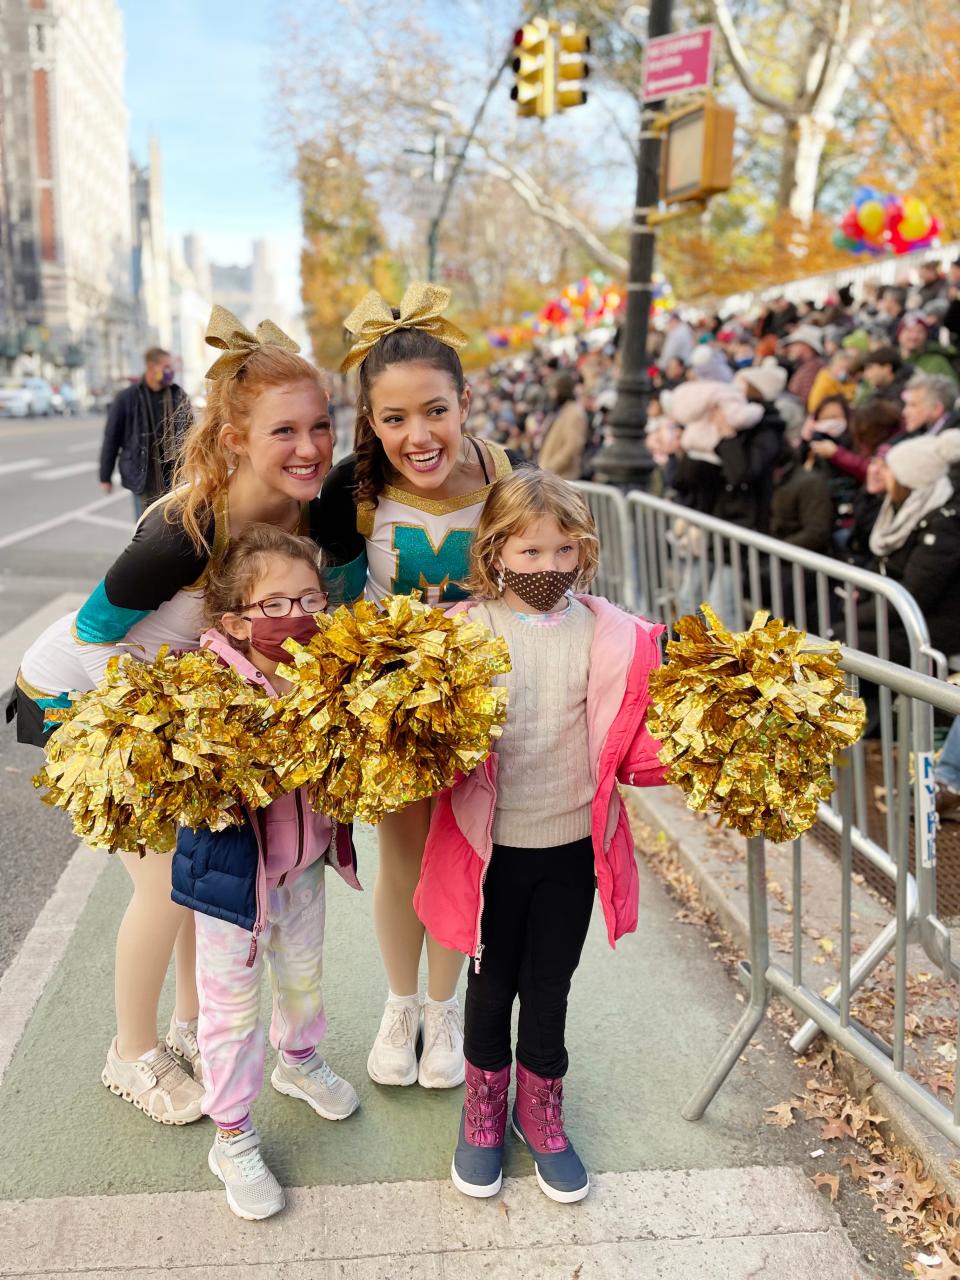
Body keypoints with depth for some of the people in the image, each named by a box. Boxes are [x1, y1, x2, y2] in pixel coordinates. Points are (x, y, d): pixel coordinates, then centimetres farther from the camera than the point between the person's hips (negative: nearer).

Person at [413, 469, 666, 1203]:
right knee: (492, 982, 18)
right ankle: (484, 1109, 42)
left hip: (572, 844, 1)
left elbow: (633, 734, -3)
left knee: (550, 985, 17)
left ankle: (540, 1111, 42)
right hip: (492, 843, -1)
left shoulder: (610, 634, -5)